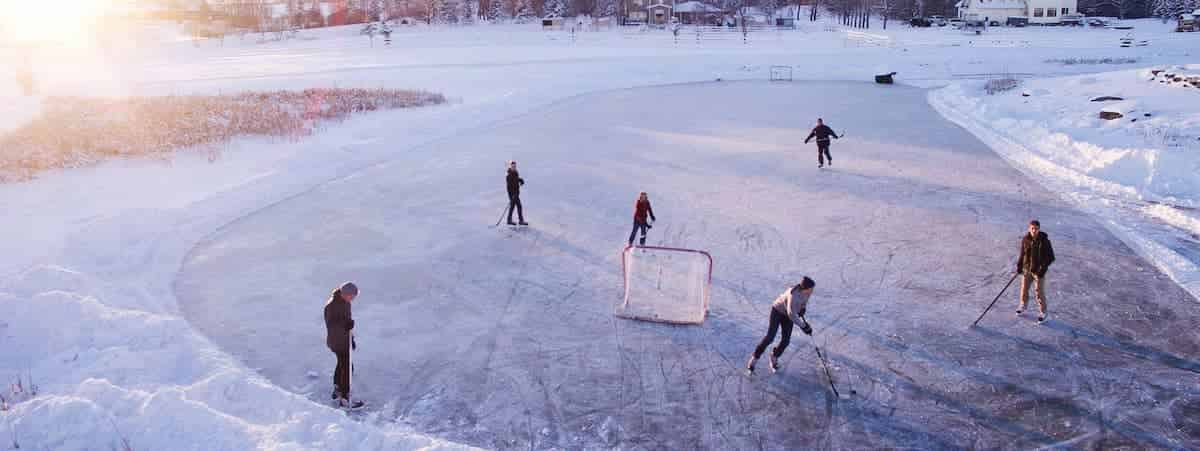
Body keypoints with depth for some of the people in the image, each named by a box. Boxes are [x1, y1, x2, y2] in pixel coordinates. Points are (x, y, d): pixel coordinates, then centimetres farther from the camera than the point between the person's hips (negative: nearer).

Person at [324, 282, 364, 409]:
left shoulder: (345, 302, 2)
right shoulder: (332, 305, -25)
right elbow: (330, 324, -26)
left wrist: (351, 338, 19)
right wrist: (344, 325, -42)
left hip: (344, 339, 9)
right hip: (337, 342, -9)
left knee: (342, 364, 23)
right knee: (347, 368, -5)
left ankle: (337, 391, 41)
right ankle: (345, 399, 4)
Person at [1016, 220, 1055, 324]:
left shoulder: (1044, 241, -18)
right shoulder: (1025, 239, -6)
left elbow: (1050, 257, -12)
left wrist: (1043, 268, -18)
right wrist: (1019, 265, 6)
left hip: (1039, 271, -4)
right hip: (1026, 269, 4)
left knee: (1039, 292, 1)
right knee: (1024, 289, 17)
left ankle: (1042, 313, 15)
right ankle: (1023, 305, 40)